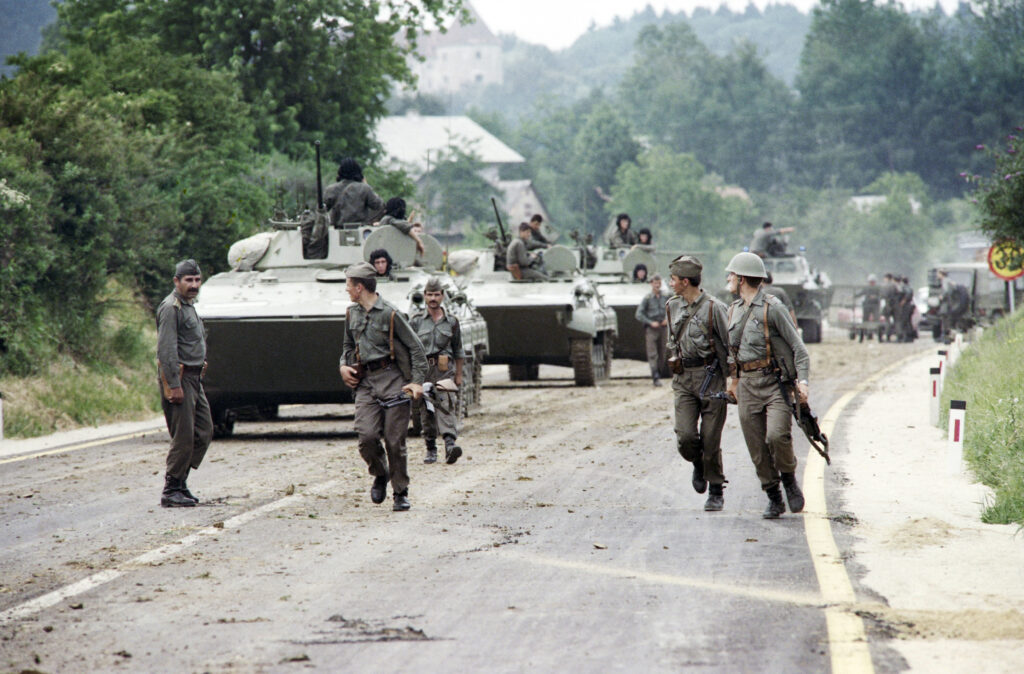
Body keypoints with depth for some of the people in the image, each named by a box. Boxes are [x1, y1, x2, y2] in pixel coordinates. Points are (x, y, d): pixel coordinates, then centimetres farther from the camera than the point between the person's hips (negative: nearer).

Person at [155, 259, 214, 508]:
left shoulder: (188, 306, 19)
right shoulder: (171, 308, -13)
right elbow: (166, 350, -19)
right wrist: (174, 385, -23)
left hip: (194, 378, 10)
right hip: (178, 377, -10)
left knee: (204, 431, 9)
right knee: (183, 437, -8)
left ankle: (180, 481, 17)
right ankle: (171, 491, -3)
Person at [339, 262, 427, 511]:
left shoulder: (390, 314, -7)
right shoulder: (352, 314, 12)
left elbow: (416, 348, -3)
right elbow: (348, 345, 29)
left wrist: (417, 381, -10)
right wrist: (343, 365, 9)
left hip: (392, 379, -5)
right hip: (365, 381, 5)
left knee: (395, 440, -4)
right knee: (367, 436, -11)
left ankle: (401, 493, 9)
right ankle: (380, 475, 16)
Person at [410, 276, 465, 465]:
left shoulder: (451, 322, 9)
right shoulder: (416, 321, 7)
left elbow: (458, 351, 15)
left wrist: (459, 375, 12)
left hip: (445, 371, -1)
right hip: (422, 370, 1)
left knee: (446, 406, -17)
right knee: (426, 411, 2)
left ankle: (450, 443, -30)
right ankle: (431, 449, 12)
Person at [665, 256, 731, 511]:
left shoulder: (714, 308, -9)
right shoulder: (673, 306, 10)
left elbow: (730, 346, -7)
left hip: (710, 377, -5)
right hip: (683, 379, 5)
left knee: (710, 439, -2)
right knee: (685, 437, -9)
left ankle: (716, 492, 12)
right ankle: (698, 465, 23)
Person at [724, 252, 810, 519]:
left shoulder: (772, 308, -8)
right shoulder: (734, 310, 13)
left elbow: (797, 346, -9)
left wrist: (802, 379, -18)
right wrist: (733, 379, 21)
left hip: (775, 383, -6)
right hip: (747, 386, 6)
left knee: (777, 435, -23)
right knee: (757, 449, 2)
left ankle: (789, 478, 3)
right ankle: (774, 498, 13)